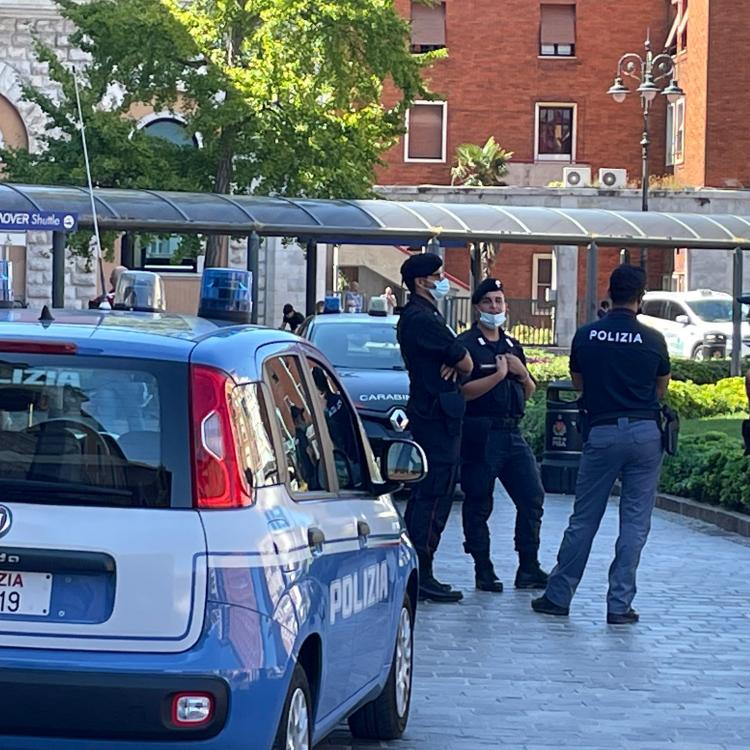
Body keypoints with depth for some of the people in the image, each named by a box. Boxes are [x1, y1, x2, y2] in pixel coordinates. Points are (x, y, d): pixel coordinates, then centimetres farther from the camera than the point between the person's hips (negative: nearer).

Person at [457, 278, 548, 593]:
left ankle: (528, 569, 9)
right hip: (480, 434, -7)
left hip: (512, 432, 7)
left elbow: (529, 393, 23)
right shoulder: (466, 345, -5)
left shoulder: (513, 346, 18)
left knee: (532, 498, 2)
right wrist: (500, 374, -14)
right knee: (478, 505, 0)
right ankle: (484, 571, 7)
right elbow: (464, 390, -16)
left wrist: (522, 373, 3)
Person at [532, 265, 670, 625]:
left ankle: (558, 596, 15)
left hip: (601, 433, 1)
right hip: (644, 432, -1)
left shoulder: (586, 336, 1)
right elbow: (661, 390, 9)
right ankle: (620, 604, 3)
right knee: (635, 522, 4)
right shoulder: (653, 340, -3)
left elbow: (578, 383, 14)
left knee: (583, 519, 10)